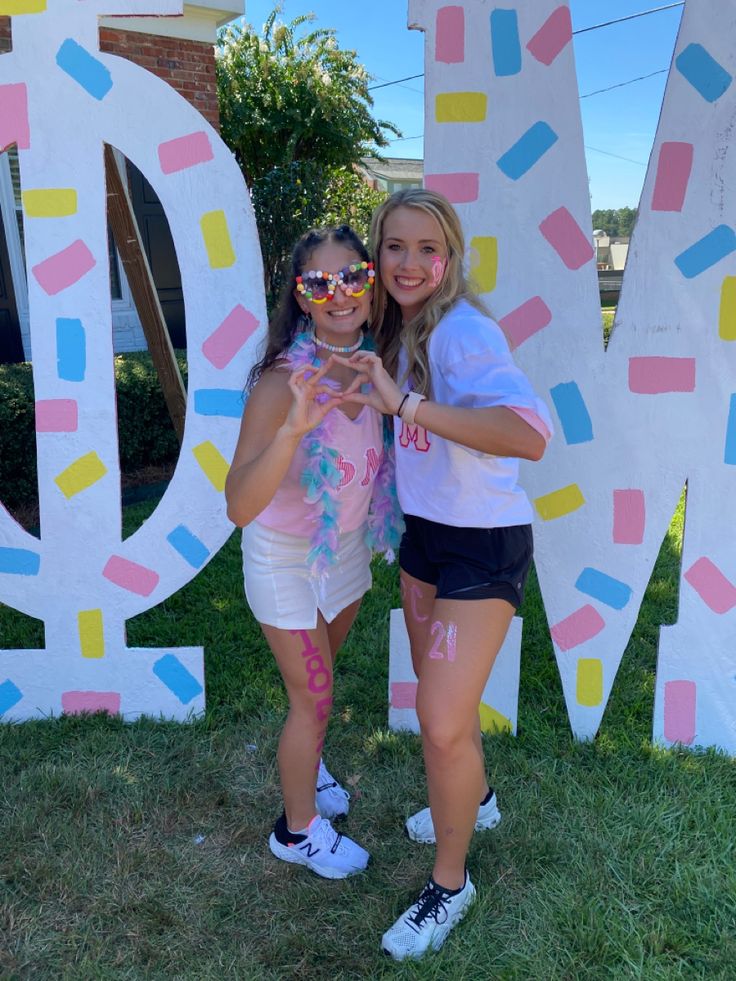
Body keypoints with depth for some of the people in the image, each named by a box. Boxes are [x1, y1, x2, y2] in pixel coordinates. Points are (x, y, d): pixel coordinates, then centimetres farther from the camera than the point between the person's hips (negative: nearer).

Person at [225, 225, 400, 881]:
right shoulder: (283, 382, -30)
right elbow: (239, 506, -39)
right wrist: (294, 428, -50)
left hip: (348, 543, 6)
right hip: (286, 555, -5)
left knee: (320, 673, 26)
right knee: (314, 697, 8)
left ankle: (307, 766, 55)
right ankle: (298, 830, 33)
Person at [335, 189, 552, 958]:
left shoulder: (465, 331, -22)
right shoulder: (398, 333, 3)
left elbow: (530, 434, -39)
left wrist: (405, 402, -39)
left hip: (485, 546, -8)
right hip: (425, 534, 8)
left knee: (442, 721, -5)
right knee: (437, 692, 22)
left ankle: (450, 886, 20)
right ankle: (474, 799, 51)